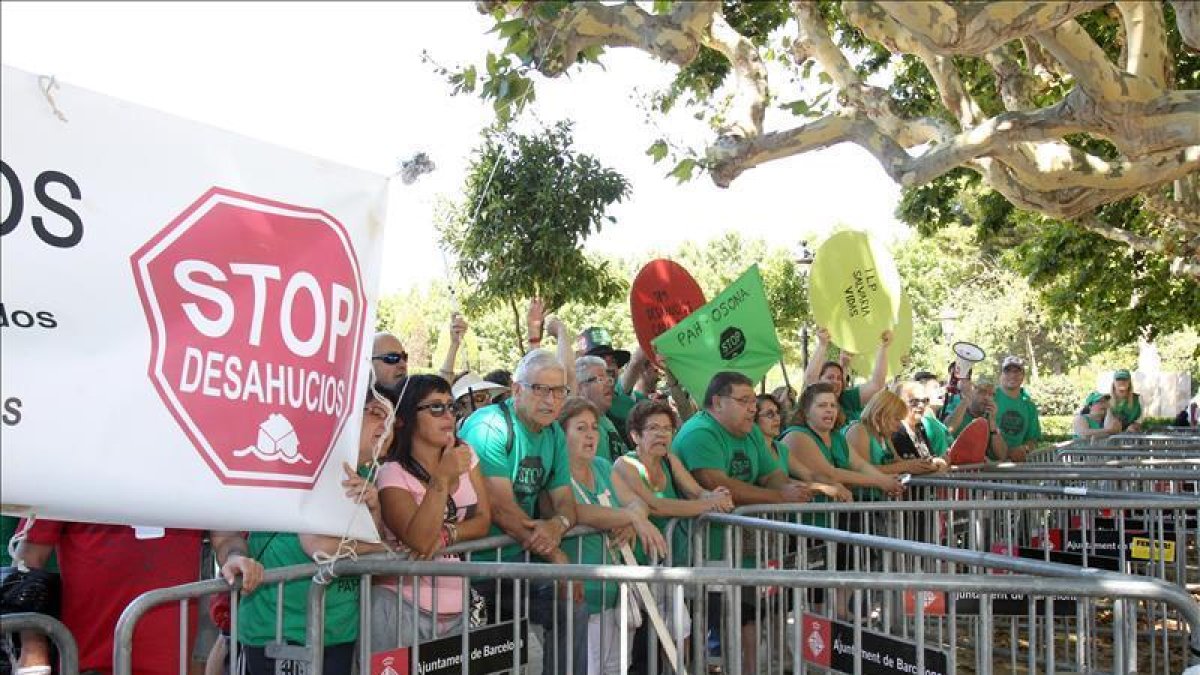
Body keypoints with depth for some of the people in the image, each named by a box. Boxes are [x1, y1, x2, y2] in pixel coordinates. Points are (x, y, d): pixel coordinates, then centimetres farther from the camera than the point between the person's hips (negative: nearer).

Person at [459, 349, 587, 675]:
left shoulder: (554, 435, 9)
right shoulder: (490, 426, -18)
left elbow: (565, 501, 7)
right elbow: (501, 508, -22)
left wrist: (559, 524, -19)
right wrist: (556, 557, -16)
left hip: (519, 559, 8)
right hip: (477, 563, -8)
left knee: (573, 608, -1)